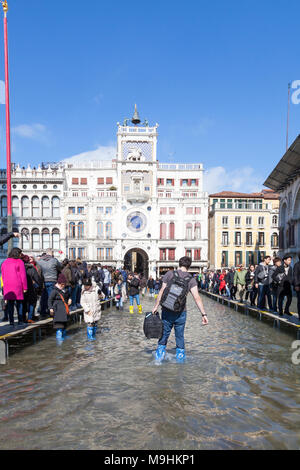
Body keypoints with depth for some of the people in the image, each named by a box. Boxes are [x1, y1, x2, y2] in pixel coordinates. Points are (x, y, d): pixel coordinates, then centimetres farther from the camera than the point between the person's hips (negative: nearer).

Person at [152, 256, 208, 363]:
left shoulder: (170, 274, -3)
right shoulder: (191, 279, -3)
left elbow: (162, 291, -5)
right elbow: (197, 297, -11)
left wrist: (156, 306, 1)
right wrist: (204, 314, -11)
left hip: (166, 310, 0)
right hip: (180, 312, 0)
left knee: (164, 334, 12)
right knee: (180, 336, 14)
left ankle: (159, 356, 16)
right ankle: (180, 357, 21)